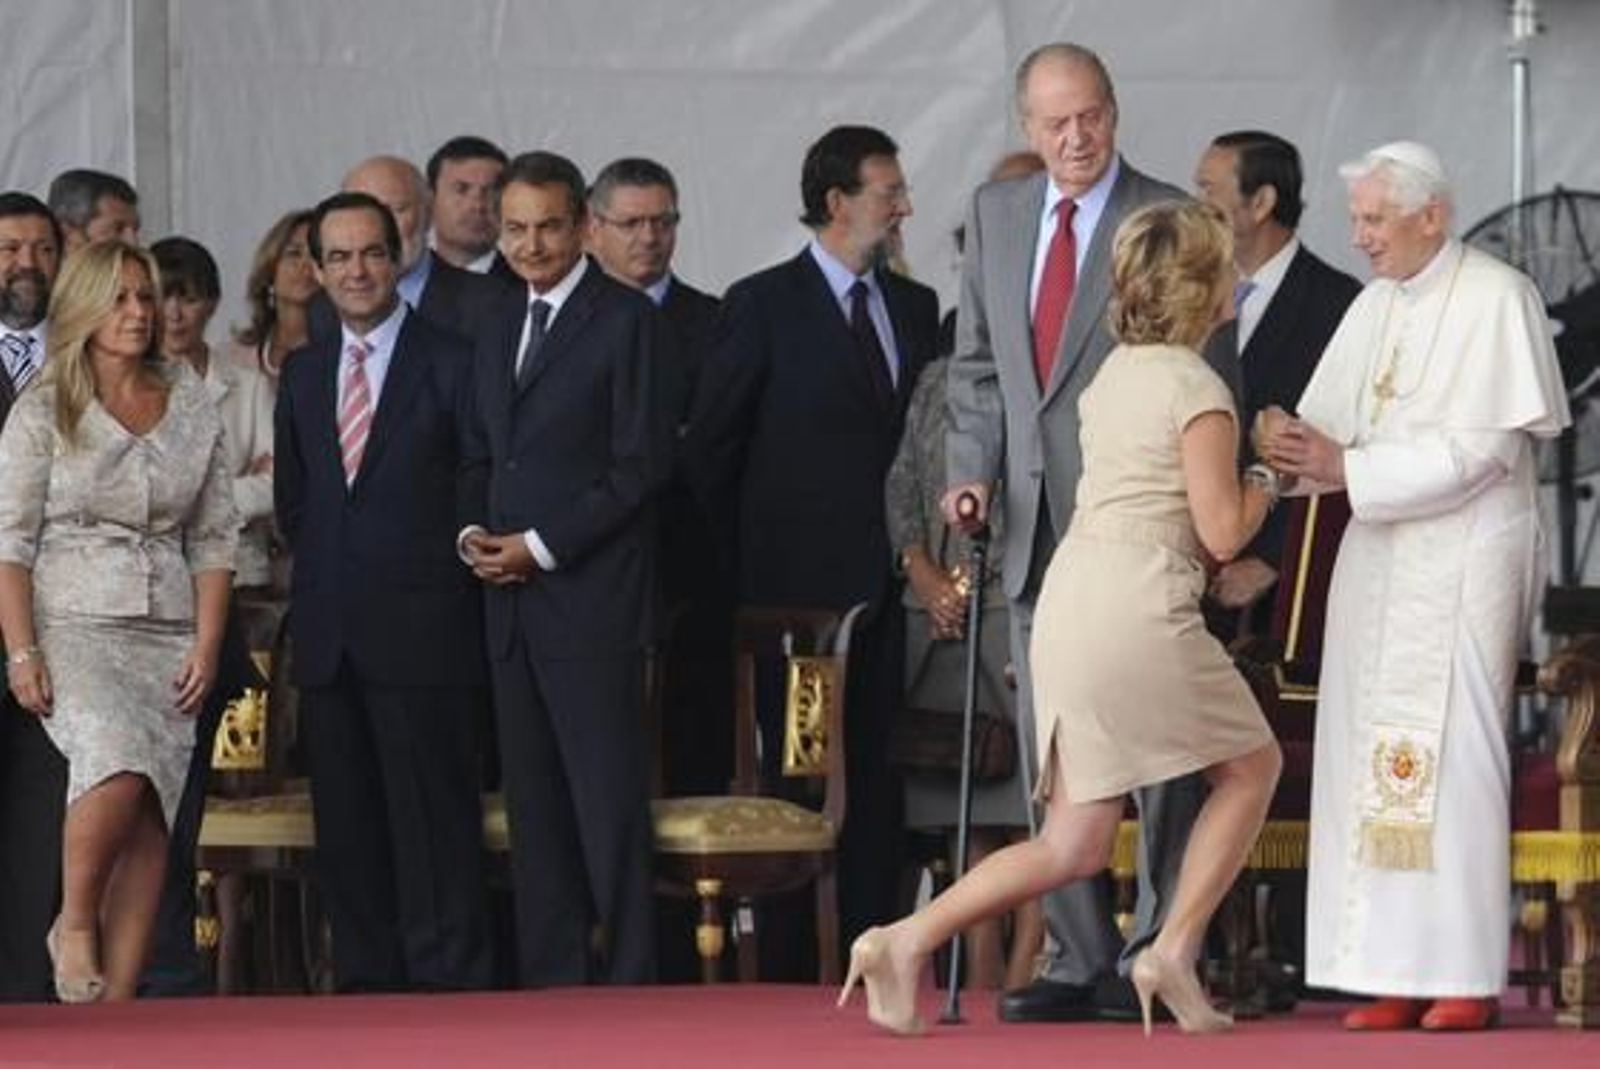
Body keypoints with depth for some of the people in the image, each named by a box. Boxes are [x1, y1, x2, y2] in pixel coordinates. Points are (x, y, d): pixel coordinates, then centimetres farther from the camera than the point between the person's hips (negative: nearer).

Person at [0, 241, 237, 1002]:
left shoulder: (193, 410, 11)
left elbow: (214, 540, 12)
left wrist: (207, 646, 1)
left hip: (167, 635, 4)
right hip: (72, 625, -4)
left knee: (149, 824, -5)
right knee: (117, 767, -29)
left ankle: (117, 1003, -4)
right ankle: (74, 924, -7)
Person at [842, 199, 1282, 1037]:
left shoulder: (1113, 373, 17)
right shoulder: (1199, 389, -8)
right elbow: (1223, 531, -9)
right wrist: (1264, 485, 8)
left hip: (1068, 597, 8)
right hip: (1140, 608, -8)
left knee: (1074, 847, 8)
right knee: (1251, 766, 14)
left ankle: (906, 940, -4)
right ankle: (1174, 951, 6)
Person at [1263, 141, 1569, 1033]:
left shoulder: (1496, 299, -8)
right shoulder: (1376, 308, 12)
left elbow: (1483, 450, -15)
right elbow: (1331, 428, 8)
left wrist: (1347, 468, -19)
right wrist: (1293, 451, -16)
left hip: (1465, 560, -7)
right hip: (1380, 556, 7)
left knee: (1453, 755, -8)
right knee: (1372, 758, 1)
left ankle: (1468, 974, -6)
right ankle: (1399, 972, 1)